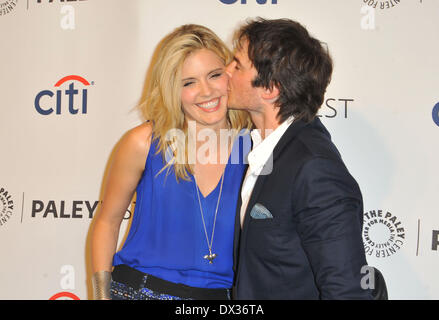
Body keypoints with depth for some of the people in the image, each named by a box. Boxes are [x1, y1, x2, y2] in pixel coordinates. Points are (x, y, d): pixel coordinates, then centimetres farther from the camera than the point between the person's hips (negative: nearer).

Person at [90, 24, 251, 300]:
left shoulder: (253, 146, -7)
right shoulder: (144, 142, -11)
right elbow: (107, 221, 0)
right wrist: (102, 295, -6)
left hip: (219, 291, 2)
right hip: (138, 290, -1)